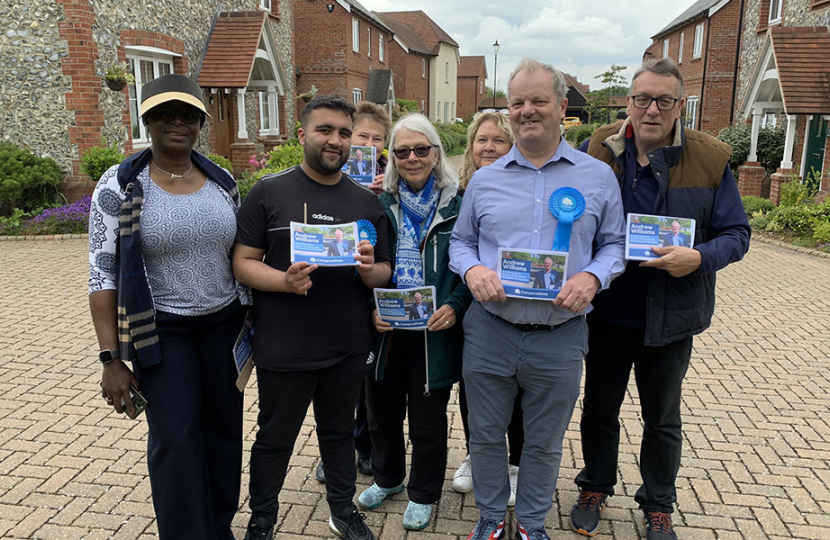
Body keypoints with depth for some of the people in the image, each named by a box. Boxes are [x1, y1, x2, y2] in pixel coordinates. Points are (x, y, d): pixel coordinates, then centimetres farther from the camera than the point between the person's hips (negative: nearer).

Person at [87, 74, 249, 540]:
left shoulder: (222, 182, 2)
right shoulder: (119, 186, -8)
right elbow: (103, 274, -8)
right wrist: (111, 359, -11)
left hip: (223, 324, 4)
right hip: (161, 332, -3)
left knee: (225, 428, 12)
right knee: (176, 440, -2)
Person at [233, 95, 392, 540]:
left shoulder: (366, 201, 6)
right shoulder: (269, 192, -4)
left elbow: (384, 272, 8)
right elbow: (243, 263, -6)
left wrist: (370, 270, -16)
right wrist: (285, 280, -24)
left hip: (348, 348, 3)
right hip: (284, 348, -2)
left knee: (339, 431, 20)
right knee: (275, 438, 14)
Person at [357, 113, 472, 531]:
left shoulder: (458, 205, -3)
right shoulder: (381, 206, 5)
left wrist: (455, 305, -17)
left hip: (435, 332, -3)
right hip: (385, 329, 3)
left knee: (428, 419, 11)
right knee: (382, 411, 18)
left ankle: (422, 494, 34)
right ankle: (387, 478, 44)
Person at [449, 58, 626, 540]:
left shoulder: (599, 176, 2)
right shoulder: (484, 180, 6)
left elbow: (614, 243, 6)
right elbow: (460, 241, 12)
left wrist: (592, 276, -14)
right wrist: (472, 270, -10)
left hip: (560, 336, -1)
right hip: (489, 331, 1)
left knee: (545, 443, 16)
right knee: (486, 436, 16)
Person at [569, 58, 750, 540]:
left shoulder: (711, 160, -7)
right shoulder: (600, 150, -4)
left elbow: (736, 233, -3)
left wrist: (699, 257, -23)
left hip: (670, 317, -1)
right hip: (607, 311, 1)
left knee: (662, 419, 17)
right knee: (600, 407, 17)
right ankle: (595, 489, 40)